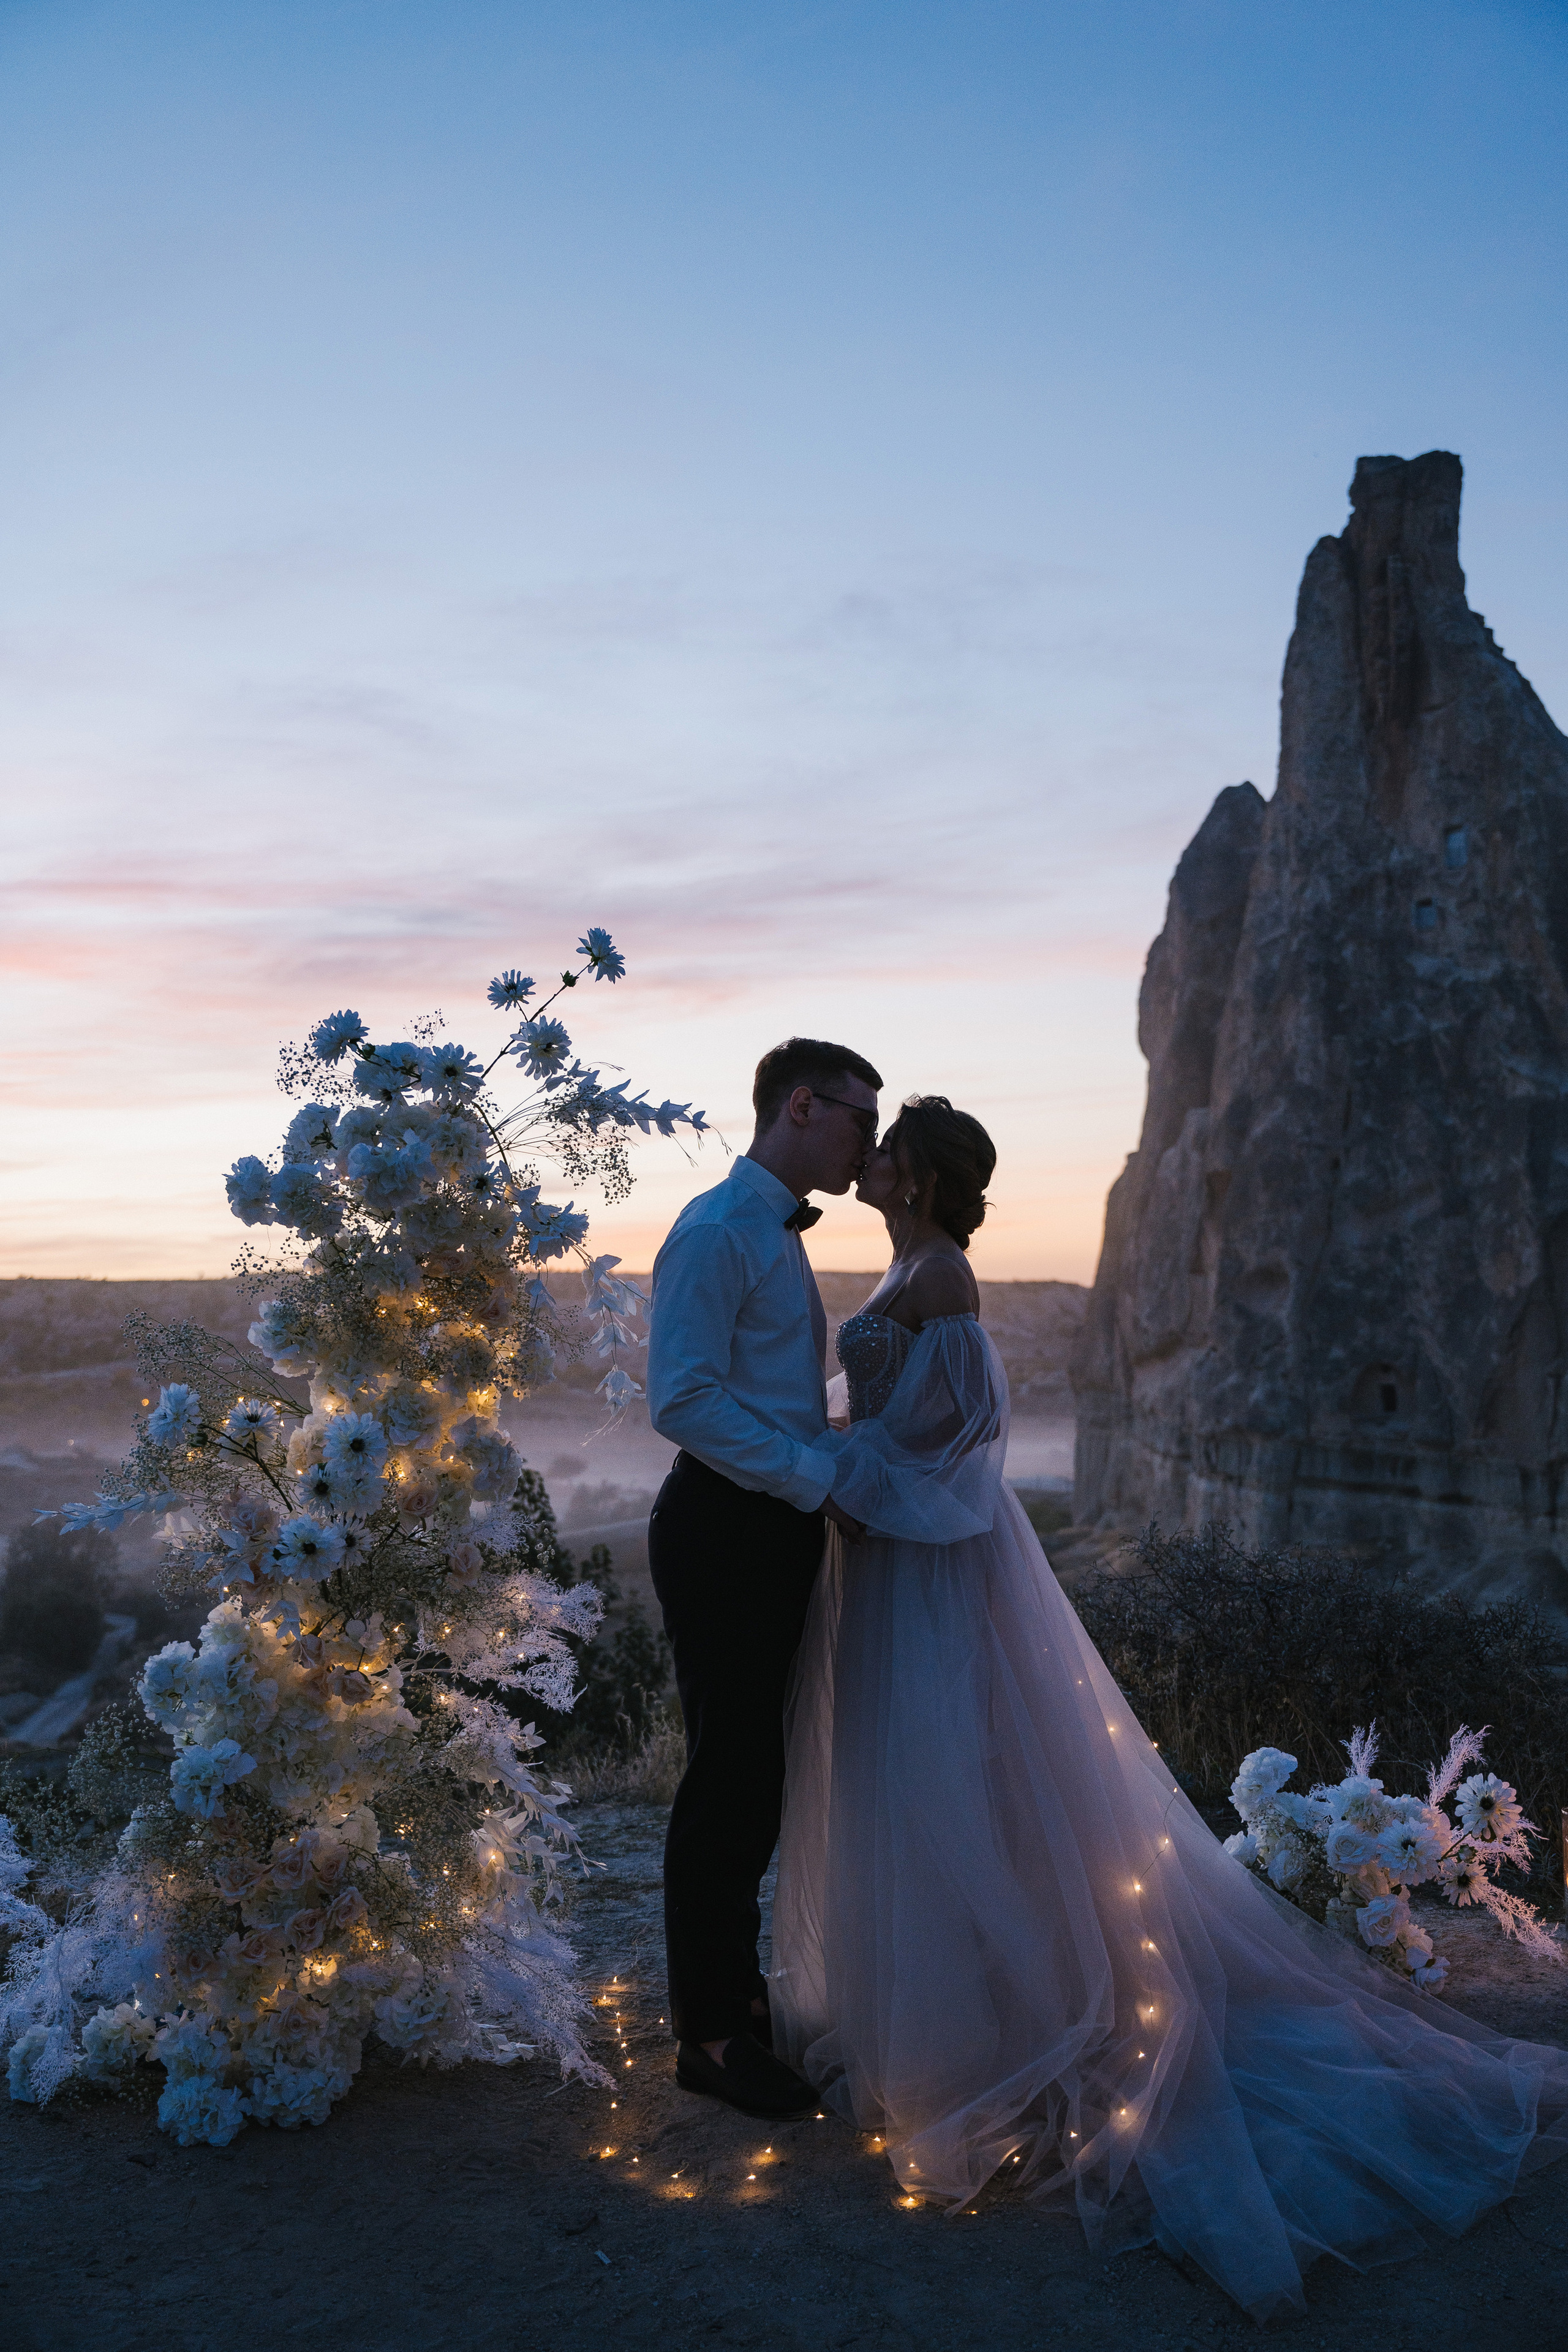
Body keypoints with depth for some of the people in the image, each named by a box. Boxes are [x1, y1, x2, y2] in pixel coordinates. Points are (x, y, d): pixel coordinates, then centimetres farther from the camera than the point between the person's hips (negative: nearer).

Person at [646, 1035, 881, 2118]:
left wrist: (832, 1469, 10)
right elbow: (684, 1399, -22)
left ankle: (737, 1983, 34)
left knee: (756, 1772, 18)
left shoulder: (779, 1234, 17)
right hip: (726, 1531, -10)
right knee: (732, 1775, -1)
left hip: (780, 1527, 10)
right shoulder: (716, 1233, -14)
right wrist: (821, 1478, -20)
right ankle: (710, 2032, 14)